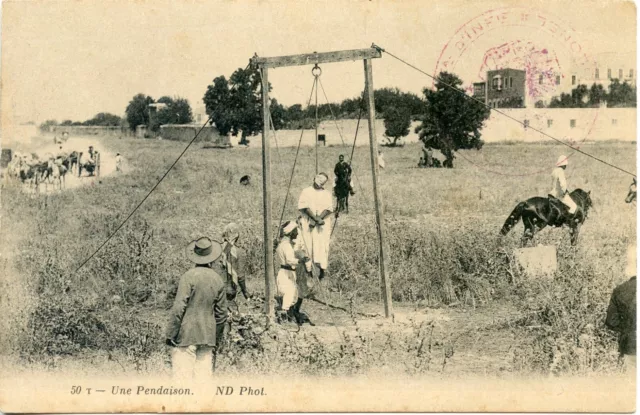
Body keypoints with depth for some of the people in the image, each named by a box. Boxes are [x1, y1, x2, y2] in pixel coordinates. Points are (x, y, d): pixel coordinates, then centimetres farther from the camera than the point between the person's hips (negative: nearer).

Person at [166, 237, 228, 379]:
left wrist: (170, 334, -6)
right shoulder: (218, 280, 6)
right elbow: (221, 313, 11)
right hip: (208, 335, 5)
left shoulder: (189, 276, -10)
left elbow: (179, 308, -13)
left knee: (183, 373, -4)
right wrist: (217, 339, 21)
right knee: (205, 372, 8)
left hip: (187, 335, -5)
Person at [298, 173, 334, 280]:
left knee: (322, 246, -7)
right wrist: (315, 218, -16)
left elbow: (328, 209, 0)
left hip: (322, 224, 1)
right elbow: (304, 206, -5)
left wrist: (317, 220, -15)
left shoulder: (327, 194, 14)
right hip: (307, 223, -1)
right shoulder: (306, 191, 9)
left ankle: (322, 269, -6)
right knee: (308, 245, -6)